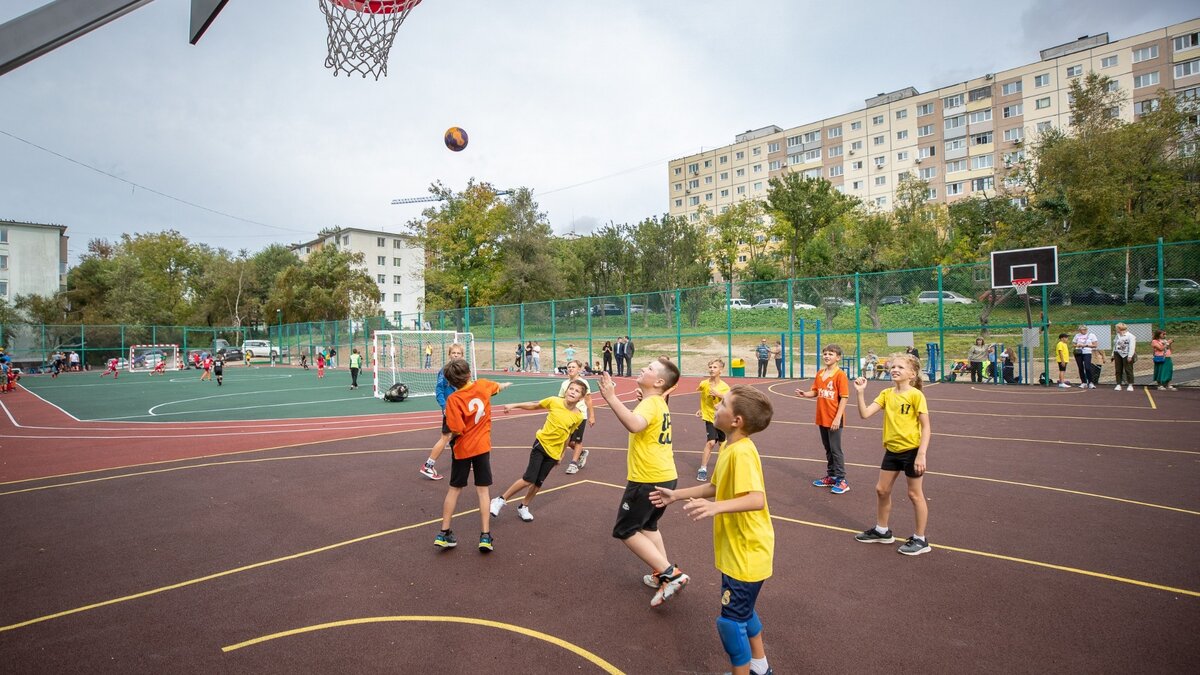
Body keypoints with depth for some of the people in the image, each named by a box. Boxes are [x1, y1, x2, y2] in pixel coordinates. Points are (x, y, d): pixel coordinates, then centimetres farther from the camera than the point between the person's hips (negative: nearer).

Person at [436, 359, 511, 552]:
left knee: (454, 489, 13)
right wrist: (505, 385, 41)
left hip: (462, 449, -2)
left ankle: (444, 533, 20)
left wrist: (449, 436, 1)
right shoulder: (483, 385, -6)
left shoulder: (453, 399, -18)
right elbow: (498, 387, 18)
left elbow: (457, 430, -22)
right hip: (482, 447, 2)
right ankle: (485, 536, 6)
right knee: (482, 490, 7)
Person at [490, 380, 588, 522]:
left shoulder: (578, 417, -8)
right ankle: (500, 500, 9)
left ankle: (523, 508, 32)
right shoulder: (554, 401, -14)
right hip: (541, 444, -2)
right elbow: (535, 405, 3)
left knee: (538, 482, 9)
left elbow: (567, 436, 6)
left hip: (554, 452, 2)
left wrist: (561, 455, 14)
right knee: (528, 480, -9)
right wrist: (514, 405, 1)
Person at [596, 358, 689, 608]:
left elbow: (634, 425, -41)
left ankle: (670, 573, -4)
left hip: (648, 480, -10)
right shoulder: (659, 404, 13)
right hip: (666, 477, 10)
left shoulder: (650, 404, -19)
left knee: (625, 531, 1)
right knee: (647, 526, 25)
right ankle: (662, 574, 27)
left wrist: (611, 398, -41)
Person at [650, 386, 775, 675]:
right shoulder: (731, 448, 3)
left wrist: (714, 507, -49)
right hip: (739, 550, 10)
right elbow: (716, 487, 15)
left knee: (730, 620, 3)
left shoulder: (742, 452, -27)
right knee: (743, 611, 25)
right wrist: (676, 494, 18)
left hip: (746, 553, -10)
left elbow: (757, 499, -37)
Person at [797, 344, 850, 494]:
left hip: (834, 419, -7)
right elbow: (815, 392, 11)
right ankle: (831, 477, 28)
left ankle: (841, 480, 10)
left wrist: (838, 418, -19)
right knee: (828, 449, 16)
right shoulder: (820, 373, 7)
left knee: (835, 450, 0)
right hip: (822, 418, 7)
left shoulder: (840, 375, -13)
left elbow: (844, 397, -15)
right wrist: (804, 393, -11)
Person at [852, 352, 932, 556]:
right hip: (892, 450, 6)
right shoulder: (886, 394, 2)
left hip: (911, 450, -6)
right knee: (882, 489, 14)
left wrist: (921, 454, -20)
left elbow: (926, 427, -14)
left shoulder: (915, 395, -14)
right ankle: (881, 530, 32)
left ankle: (920, 539, 20)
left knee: (915, 494, 6)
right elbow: (864, 414, -5)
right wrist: (860, 392, -15)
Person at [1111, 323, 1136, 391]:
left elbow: (1131, 347, -12)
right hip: (1118, 355, 6)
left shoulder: (1130, 336, -5)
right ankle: (1118, 384, 8)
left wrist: (1130, 356, -19)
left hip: (1126, 355, -6)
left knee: (1128, 370, -3)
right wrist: (1113, 355, 16)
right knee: (1118, 370, 4)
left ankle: (1130, 385, 2)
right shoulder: (1117, 336, 16)